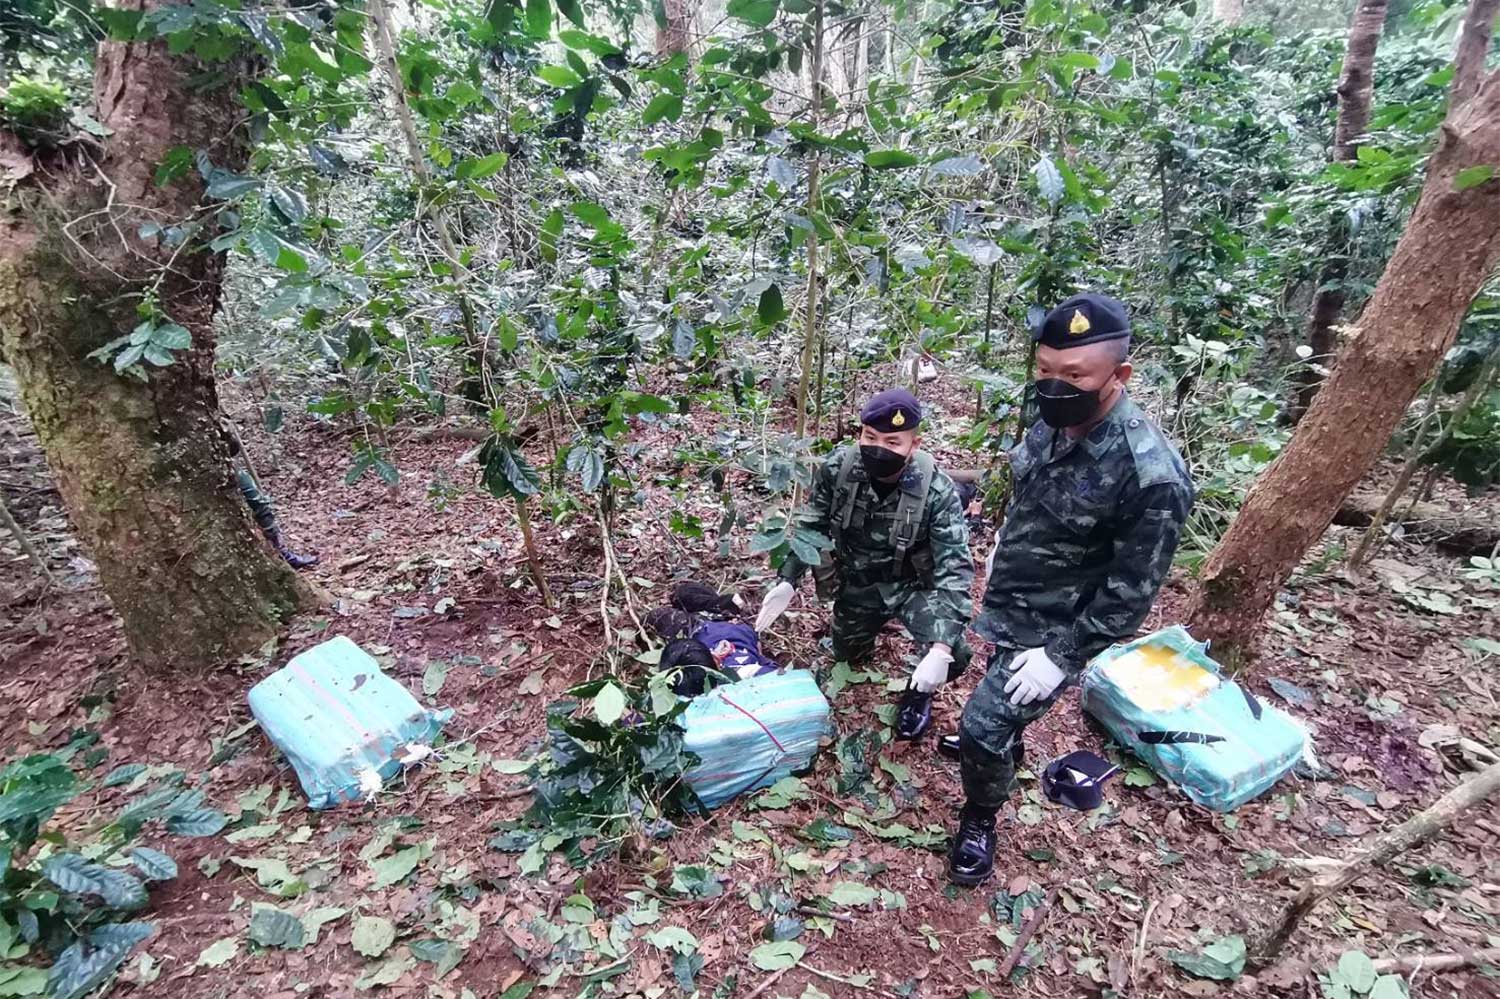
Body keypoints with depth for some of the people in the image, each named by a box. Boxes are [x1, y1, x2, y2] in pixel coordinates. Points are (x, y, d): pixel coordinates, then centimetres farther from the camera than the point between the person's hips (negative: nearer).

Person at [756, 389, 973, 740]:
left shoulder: (937, 491, -29)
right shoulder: (838, 468, -21)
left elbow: (955, 569, -31)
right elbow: (810, 527, -6)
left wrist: (941, 648, -41)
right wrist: (787, 581, -17)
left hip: (914, 584, -3)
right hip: (858, 582, 3)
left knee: (953, 656, -24)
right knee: (847, 654, 20)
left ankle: (920, 691, 12)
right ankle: (877, 620, 52)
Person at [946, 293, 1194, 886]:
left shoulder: (1150, 475, -32)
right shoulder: (1055, 421, -11)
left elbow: (1131, 591, -23)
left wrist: (1062, 657, -19)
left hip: (1053, 629, -7)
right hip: (1006, 603, 7)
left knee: (984, 725, -3)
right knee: (999, 694, 29)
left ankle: (981, 818, 26)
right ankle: (1002, 745, 60)